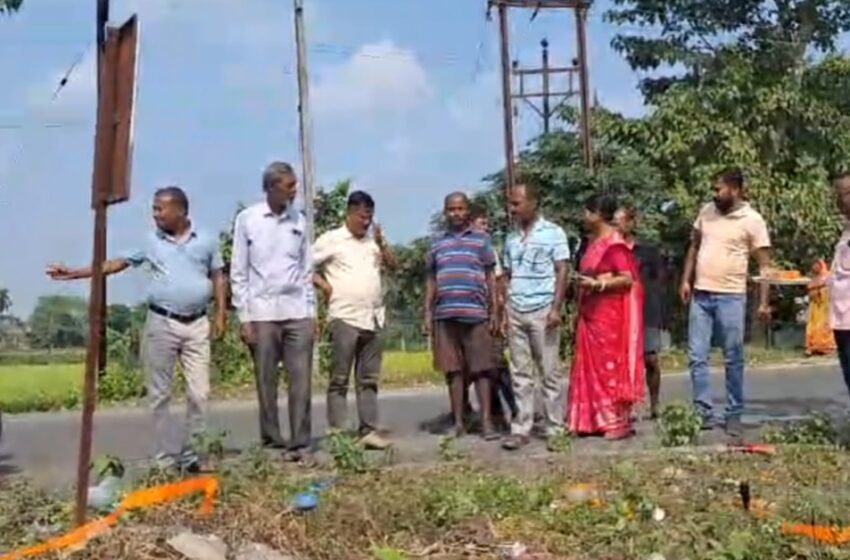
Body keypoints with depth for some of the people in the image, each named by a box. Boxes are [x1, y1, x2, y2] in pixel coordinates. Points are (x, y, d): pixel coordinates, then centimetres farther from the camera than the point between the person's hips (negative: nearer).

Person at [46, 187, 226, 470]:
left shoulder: (206, 240, 5)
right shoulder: (150, 241, 6)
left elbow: (218, 277, 10)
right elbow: (117, 263, 5)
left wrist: (221, 313, 1)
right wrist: (73, 273, -1)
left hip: (197, 324, 0)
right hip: (161, 323, 0)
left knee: (199, 393, -2)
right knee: (159, 395, 2)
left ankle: (192, 453, 10)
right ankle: (164, 458, 10)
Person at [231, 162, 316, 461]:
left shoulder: (299, 220, 8)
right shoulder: (247, 219, -1)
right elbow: (238, 273, 0)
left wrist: (312, 311, 8)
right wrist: (244, 318, -4)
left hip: (297, 311, 2)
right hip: (263, 312, -2)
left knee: (301, 379, -3)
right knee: (266, 381, 3)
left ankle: (299, 442, 1)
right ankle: (271, 441, 13)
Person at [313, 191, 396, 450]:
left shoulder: (373, 241, 17)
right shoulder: (331, 239, 2)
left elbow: (392, 264, 15)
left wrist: (381, 243, 2)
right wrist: (324, 285, -8)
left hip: (373, 320, 5)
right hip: (344, 319, -5)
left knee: (368, 380, 8)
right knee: (340, 379, -3)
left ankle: (369, 431, 12)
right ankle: (336, 433, -2)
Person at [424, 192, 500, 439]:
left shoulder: (481, 239, 8)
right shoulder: (437, 243, 15)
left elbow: (491, 277, 7)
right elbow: (431, 280, 16)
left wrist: (495, 311, 0)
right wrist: (427, 313, 8)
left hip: (475, 313, -2)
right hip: (445, 315, 2)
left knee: (481, 369, -2)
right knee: (453, 369, 5)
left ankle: (486, 421, 0)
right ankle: (458, 422, 11)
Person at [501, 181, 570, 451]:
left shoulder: (553, 233, 1)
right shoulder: (511, 239, 15)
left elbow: (562, 271, -4)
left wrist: (556, 308, -13)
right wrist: (503, 312, 10)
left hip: (542, 310, -5)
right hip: (515, 312, 5)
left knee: (550, 372, 0)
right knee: (521, 374, 5)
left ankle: (555, 429, 6)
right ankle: (520, 429, 7)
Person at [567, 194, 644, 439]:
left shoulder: (614, 244, -13)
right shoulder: (593, 241, 13)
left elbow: (627, 279, -18)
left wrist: (597, 285, -25)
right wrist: (583, 283, 8)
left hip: (611, 316, -9)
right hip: (592, 315, 9)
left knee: (612, 365, -3)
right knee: (592, 366, 9)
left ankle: (620, 421, 4)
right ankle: (595, 420, 15)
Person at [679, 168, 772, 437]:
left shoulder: (752, 220, -7)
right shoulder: (706, 211, 6)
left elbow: (764, 265, -7)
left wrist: (763, 301, -12)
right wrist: (686, 280, 9)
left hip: (730, 297, -5)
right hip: (700, 295, 5)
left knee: (733, 360, 4)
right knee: (696, 357, 4)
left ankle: (734, 415, 15)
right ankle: (704, 413, 13)